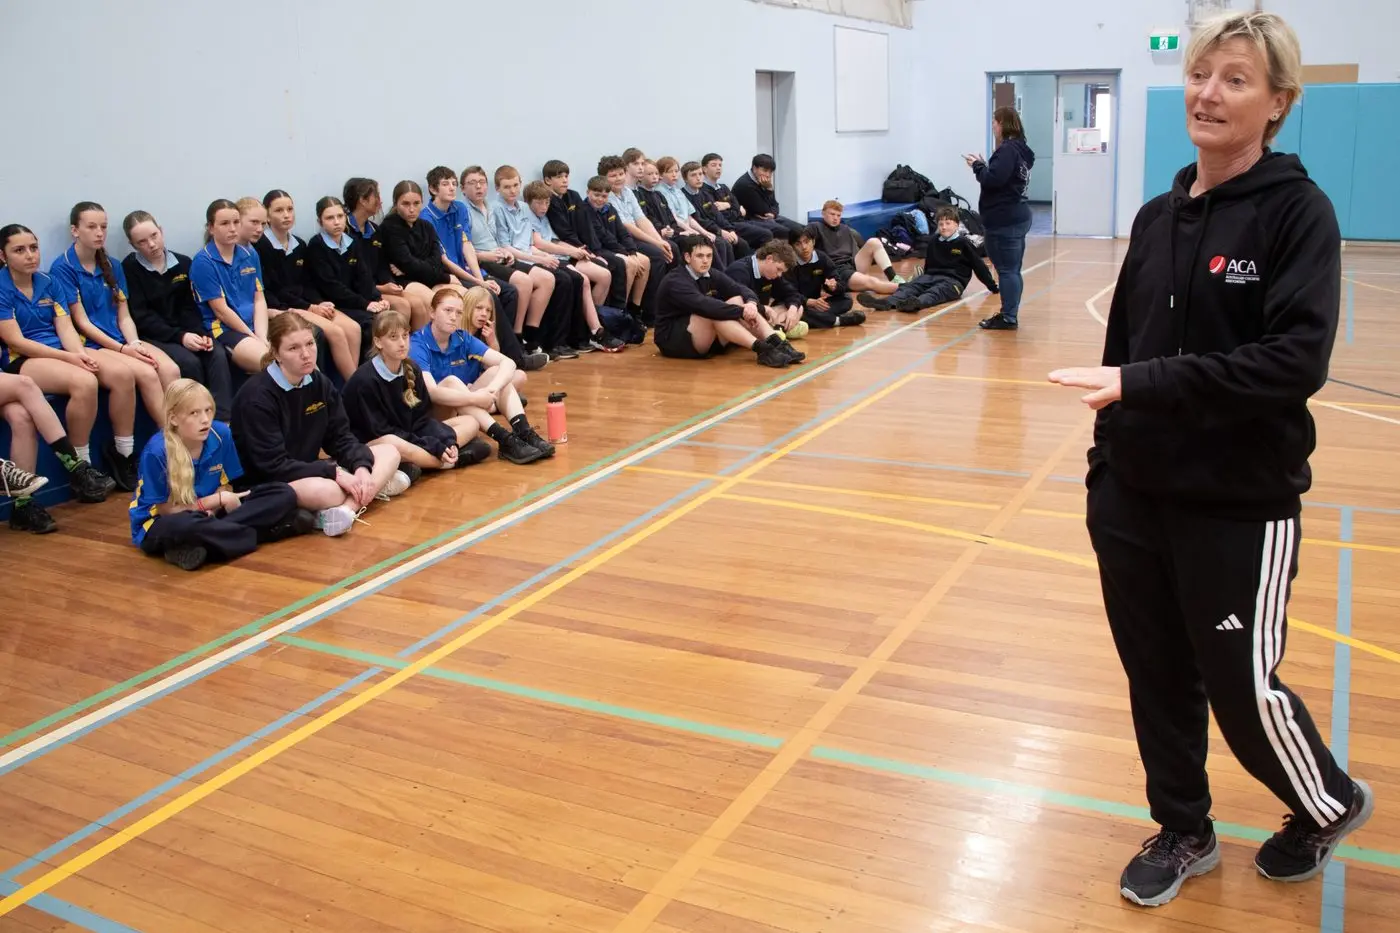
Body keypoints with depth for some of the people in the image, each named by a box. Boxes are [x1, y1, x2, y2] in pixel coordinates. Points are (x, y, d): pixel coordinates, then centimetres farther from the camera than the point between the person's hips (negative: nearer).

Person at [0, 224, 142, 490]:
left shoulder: (50, 283, 12)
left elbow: (65, 328, 5)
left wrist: (81, 354, -18)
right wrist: (69, 357, -19)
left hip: (63, 352, 6)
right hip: (23, 360, -6)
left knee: (122, 373, -20)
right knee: (84, 382, -35)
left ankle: (125, 455, -9)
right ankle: (79, 465, -20)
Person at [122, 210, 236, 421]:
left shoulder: (183, 263, 9)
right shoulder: (129, 269, -5)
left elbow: (190, 308, 6)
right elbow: (141, 317, -10)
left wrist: (200, 333, -15)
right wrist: (179, 336, -21)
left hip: (186, 332, 4)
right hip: (151, 336, -4)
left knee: (218, 354, -26)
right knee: (190, 362, -31)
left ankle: (223, 420, -32)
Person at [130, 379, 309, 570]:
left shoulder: (221, 434, -9)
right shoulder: (157, 451, -22)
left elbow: (225, 486, 3)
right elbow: (164, 509, -14)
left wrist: (212, 507, -18)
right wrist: (216, 500, -16)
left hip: (208, 515, 6)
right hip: (160, 525, -6)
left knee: (284, 494, -9)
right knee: (186, 526, -44)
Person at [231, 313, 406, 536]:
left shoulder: (320, 382, 1)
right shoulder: (256, 397, -19)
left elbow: (341, 438, 3)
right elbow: (273, 466, -23)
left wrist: (361, 468, -18)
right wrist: (335, 473, -25)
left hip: (310, 471, 9)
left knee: (389, 452, -3)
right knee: (324, 491, -42)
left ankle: (347, 508, -26)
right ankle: (375, 488, -13)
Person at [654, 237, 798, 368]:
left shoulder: (713, 276, 5)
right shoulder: (675, 282, -18)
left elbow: (743, 291, -7)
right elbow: (704, 305, -34)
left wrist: (751, 303, -30)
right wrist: (741, 312, -35)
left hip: (707, 340, 7)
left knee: (738, 300, -11)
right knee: (713, 312, -31)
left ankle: (776, 343, -30)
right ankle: (761, 349, -41)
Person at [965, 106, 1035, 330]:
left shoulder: (1007, 150, -15)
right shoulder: (1019, 149, 16)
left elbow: (993, 179, -23)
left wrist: (977, 166, -7)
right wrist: (984, 166, 9)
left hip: (1004, 221, -10)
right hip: (1016, 217, 10)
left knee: (1006, 270, -6)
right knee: (1012, 269, 13)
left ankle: (1009, 318, -4)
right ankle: (1009, 314, 20)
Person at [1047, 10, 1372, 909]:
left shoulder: (1297, 210, -10)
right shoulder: (1158, 216, 6)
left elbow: (1298, 359, -22)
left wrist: (1142, 384, -27)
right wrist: (1107, 472, 8)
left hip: (1239, 505, -5)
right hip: (1136, 496, 5)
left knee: (1243, 689, 8)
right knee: (1157, 677, 15)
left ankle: (1332, 805, 39)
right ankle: (1184, 832, 37)